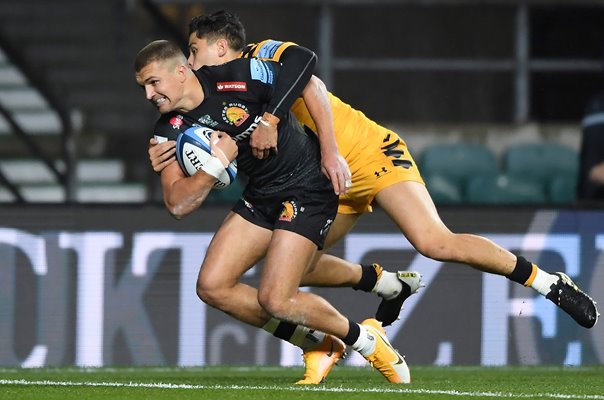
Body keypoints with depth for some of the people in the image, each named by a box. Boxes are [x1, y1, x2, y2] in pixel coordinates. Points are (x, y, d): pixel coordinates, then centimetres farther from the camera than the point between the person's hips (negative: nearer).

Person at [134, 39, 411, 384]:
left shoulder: (236, 78, -20)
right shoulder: (171, 131, -4)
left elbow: (304, 62, -14)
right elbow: (178, 204, -10)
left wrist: (270, 120, -20)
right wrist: (216, 164, -24)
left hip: (307, 187, -7)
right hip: (260, 197, 7)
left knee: (274, 301, -17)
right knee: (211, 286, -4)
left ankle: (364, 339, 7)